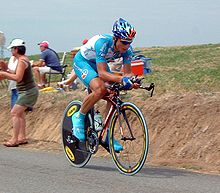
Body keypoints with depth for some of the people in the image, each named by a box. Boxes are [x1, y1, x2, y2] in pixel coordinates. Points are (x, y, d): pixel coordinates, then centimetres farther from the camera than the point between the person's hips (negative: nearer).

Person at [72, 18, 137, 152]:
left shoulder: (127, 49, -19)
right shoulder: (103, 43, -37)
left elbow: (128, 72, -15)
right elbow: (102, 73, -42)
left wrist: (131, 80, -38)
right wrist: (121, 79, -57)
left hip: (99, 64, 6)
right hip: (82, 61, -6)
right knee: (100, 89, -32)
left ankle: (108, 136, 0)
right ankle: (79, 117, -9)